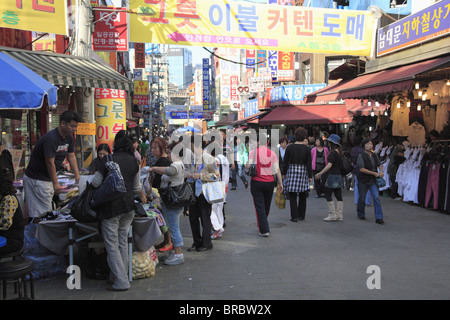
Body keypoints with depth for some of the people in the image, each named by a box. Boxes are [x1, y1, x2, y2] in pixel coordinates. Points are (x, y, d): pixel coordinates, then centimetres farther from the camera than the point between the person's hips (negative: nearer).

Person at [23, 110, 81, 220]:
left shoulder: (69, 137, 4)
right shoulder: (51, 139, -24)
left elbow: (71, 156, 10)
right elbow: (50, 163, -22)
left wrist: (77, 176, 4)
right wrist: (56, 183, -18)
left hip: (48, 178, 9)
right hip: (36, 179, -9)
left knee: (48, 211, 13)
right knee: (40, 213, -8)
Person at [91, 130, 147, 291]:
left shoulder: (107, 160, -10)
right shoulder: (134, 161, 4)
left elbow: (95, 183, -4)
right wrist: (142, 196, 34)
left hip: (111, 207, -5)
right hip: (128, 206, 5)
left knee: (112, 246, 2)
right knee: (123, 243, 15)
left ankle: (121, 282, 2)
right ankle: (120, 276, 23)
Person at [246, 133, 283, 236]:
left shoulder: (253, 152, -8)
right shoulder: (272, 153, 0)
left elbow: (249, 166, -16)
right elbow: (277, 169, -1)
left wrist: (245, 165, 7)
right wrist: (280, 183, 5)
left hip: (257, 182, -3)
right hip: (270, 182, 3)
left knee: (260, 207, 3)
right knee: (267, 206, 18)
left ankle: (264, 230, -1)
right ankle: (263, 225, 37)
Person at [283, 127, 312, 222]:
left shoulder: (289, 147, -3)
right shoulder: (307, 149, -3)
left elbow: (285, 162, 0)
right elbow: (309, 164, -2)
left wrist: (284, 173, 9)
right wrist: (310, 176, 3)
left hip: (292, 171, -1)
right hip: (303, 172, 1)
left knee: (292, 196, 3)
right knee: (302, 196, 14)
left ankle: (294, 216, 0)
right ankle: (301, 215, 22)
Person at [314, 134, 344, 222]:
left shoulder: (332, 153, -15)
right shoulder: (339, 152, 12)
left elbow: (329, 165, -22)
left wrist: (320, 173, -21)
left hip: (333, 175, -9)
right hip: (339, 175, 9)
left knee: (328, 195, -2)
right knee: (338, 195, 8)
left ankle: (332, 214, -3)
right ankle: (339, 215, 10)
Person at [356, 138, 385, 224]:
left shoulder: (374, 155, 6)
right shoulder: (361, 156, -11)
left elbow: (379, 164, 22)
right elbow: (362, 169, -20)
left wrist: (381, 171, 1)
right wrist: (374, 173, -19)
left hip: (373, 181, 4)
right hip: (363, 181, -4)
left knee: (376, 198, -8)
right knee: (362, 199, 8)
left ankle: (379, 218, -5)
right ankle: (361, 214, 31)